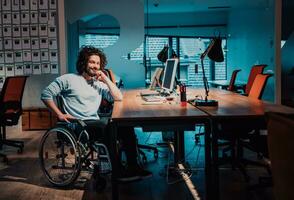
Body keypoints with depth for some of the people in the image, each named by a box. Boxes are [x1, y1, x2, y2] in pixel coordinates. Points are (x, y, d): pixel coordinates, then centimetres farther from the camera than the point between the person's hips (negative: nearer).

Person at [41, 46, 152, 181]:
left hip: (95, 123, 6)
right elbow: (46, 94, 1)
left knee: (127, 128, -17)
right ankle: (119, 171, -19)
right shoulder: (69, 79, 4)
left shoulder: (99, 84, 18)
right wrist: (59, 114, -9)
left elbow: (118, 98, 8)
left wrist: (106, 79, 1)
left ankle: (133, 167, -12)